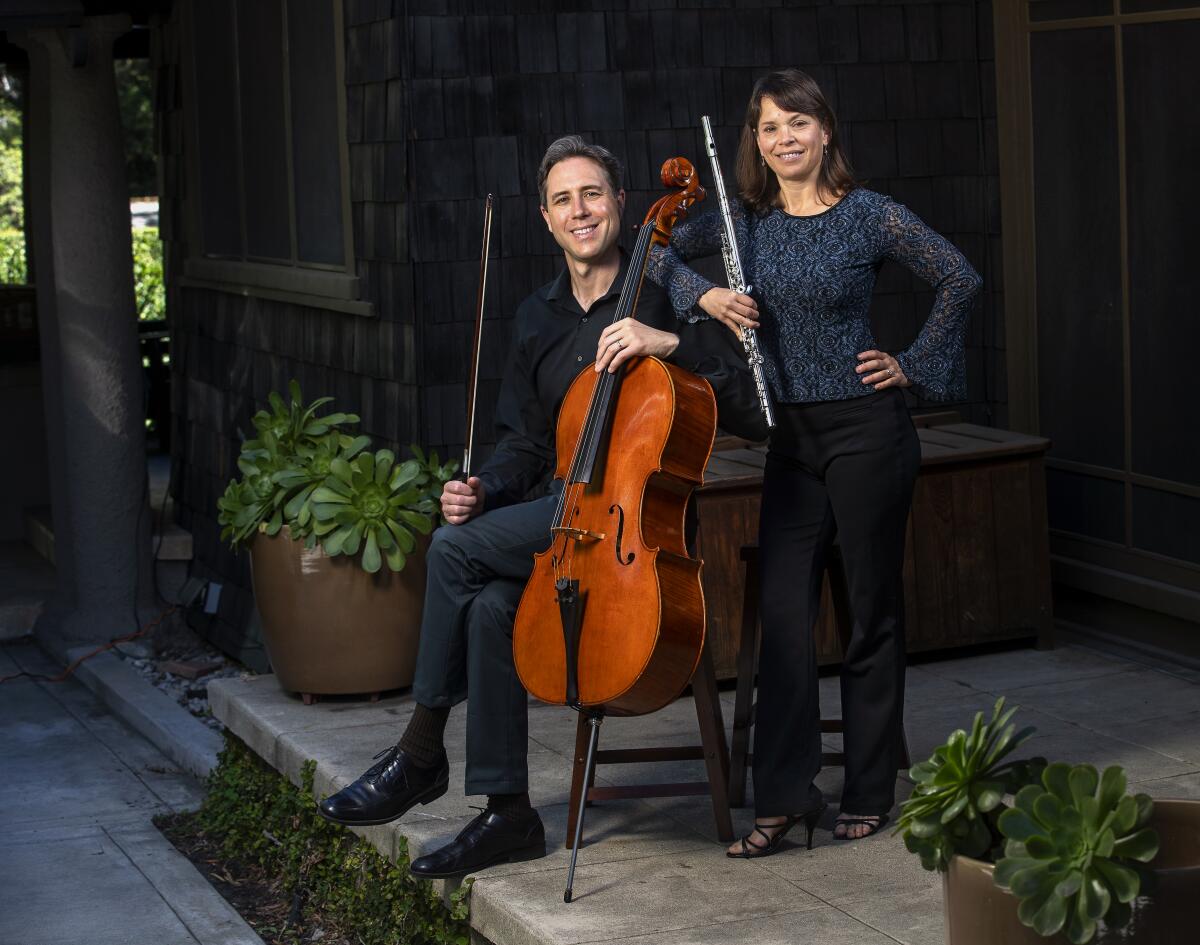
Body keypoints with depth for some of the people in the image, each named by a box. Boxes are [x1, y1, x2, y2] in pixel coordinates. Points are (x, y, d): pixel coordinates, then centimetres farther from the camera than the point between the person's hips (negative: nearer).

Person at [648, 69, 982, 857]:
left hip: (868, 431, -4)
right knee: (784, 612, -1)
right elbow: (659, 252, 16)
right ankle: (784, 796, 2)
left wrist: (915, 367, -5)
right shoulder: (747, 221, 5)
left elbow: (960, 280, -3)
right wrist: (704, 296, -2)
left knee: (873, 608, 5)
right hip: (793, 437, 4)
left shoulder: (870, 216, -7)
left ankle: (870, 792, 15)